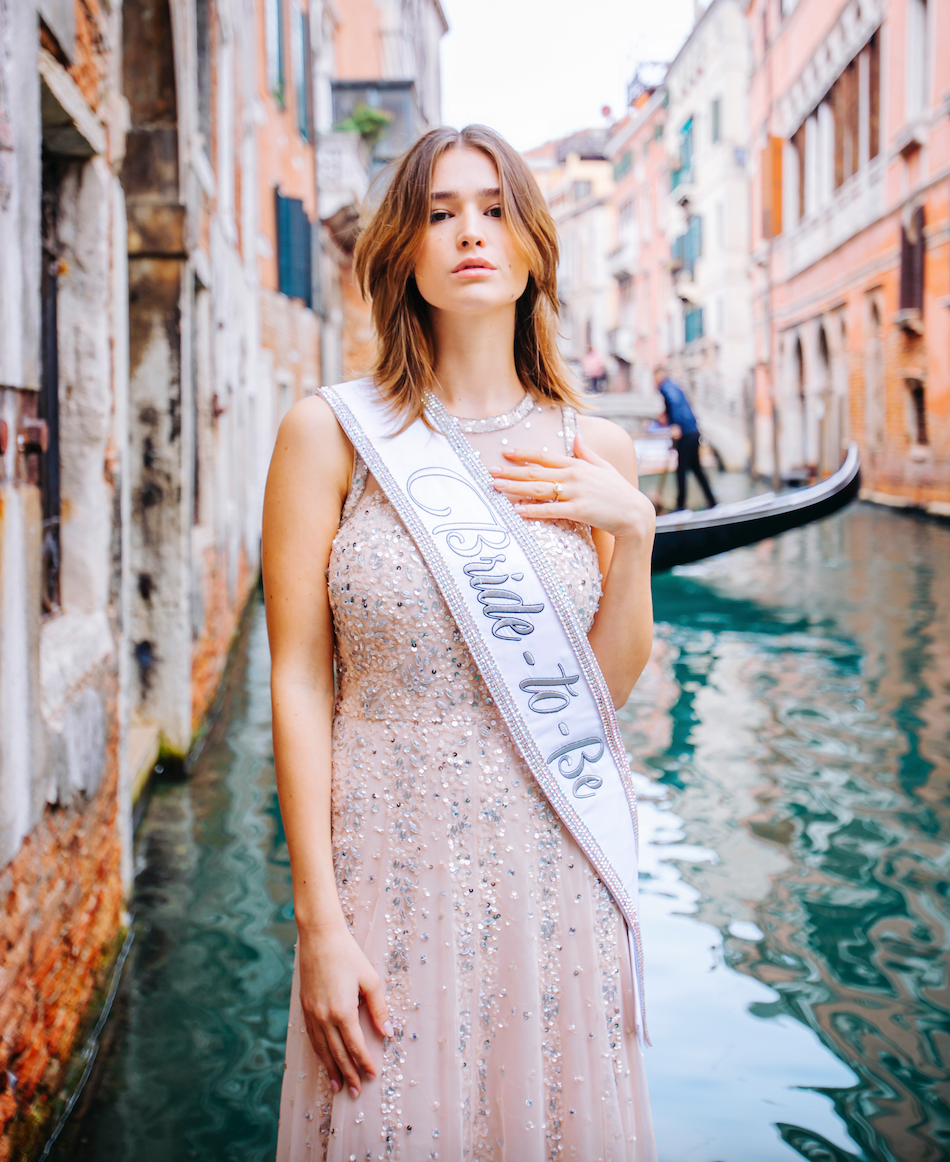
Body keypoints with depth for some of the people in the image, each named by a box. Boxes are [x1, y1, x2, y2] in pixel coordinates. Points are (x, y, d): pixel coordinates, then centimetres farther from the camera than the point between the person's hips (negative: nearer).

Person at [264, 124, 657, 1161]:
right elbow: (299, 683, -7)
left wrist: (632, 530, -7)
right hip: (394, 865, -2)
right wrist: (319, 918, -11)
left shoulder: (592, 453, 4)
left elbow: (607, 692, 7)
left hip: (558, 868, 3)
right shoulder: (331, 433, -5)